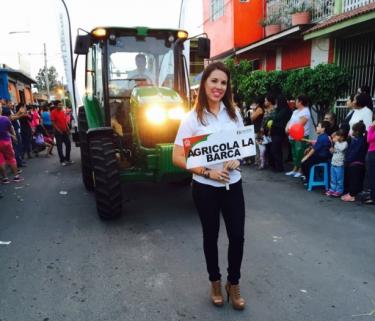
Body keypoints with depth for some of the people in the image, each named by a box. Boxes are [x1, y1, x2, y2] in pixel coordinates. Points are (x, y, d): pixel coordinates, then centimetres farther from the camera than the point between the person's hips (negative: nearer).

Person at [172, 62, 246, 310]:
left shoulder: (234, 113, 3)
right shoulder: (193, 118, -10)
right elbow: (178, 157, -11)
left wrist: (237, 160, -10)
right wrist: (207, 172, -20)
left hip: (233, 184, 3)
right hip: (205, 188, -3)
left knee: (237, 236, 7)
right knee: (211, 236, 13)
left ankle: (234, 284, 31)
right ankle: (215, 282, 36)